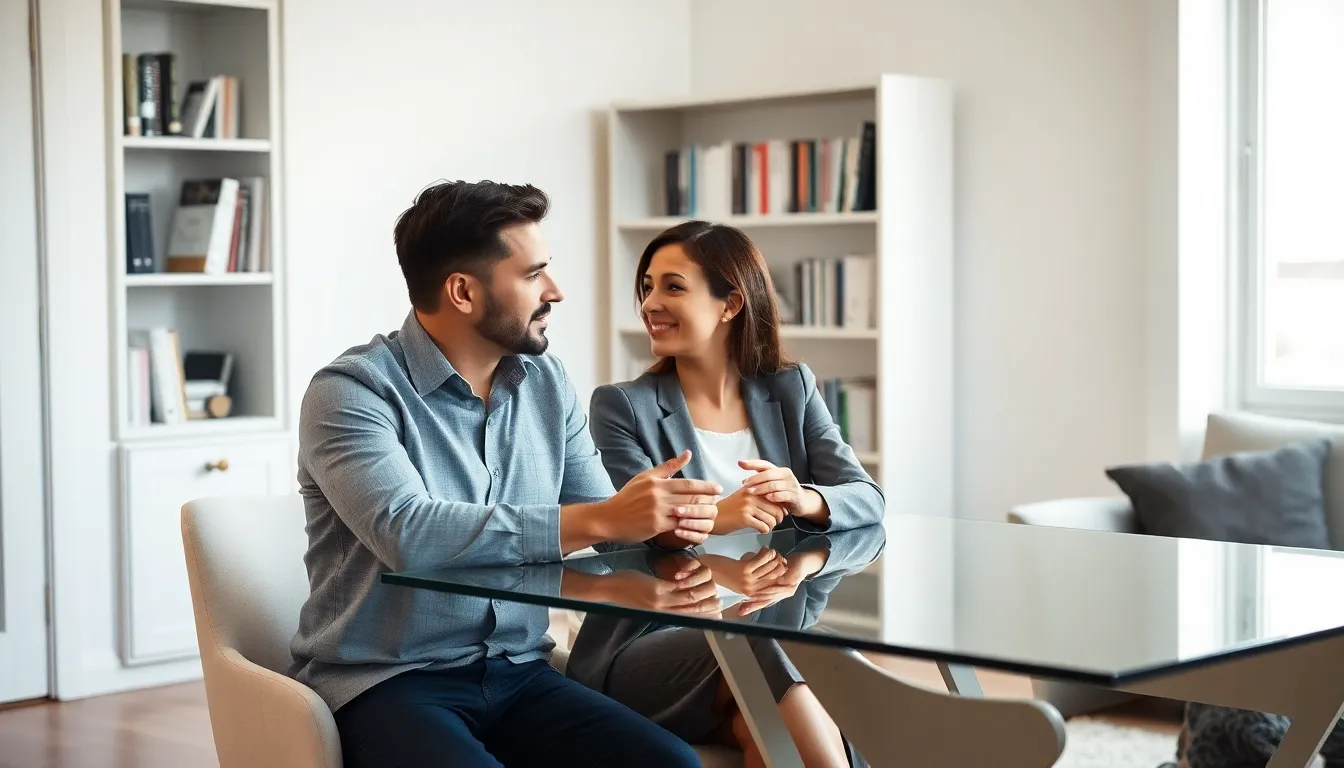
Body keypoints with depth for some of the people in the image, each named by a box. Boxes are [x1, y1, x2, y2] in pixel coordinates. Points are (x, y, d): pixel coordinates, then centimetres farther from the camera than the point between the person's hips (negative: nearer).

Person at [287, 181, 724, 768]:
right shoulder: (351, 391, -11)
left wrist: (659, 518, -18)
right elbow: (406, 533, -27)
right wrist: (599, 520, -27)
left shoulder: (547, 384, 9)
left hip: (516, 674, 5)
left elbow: (601, 526, 7)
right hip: (384, 681, -5)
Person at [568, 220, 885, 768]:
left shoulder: (790, 389, 14)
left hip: (767, 628, 2)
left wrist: (806, 500, -20)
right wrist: (715, 517, -32)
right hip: (651, 639, -1)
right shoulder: (621, 407, 3)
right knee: (752, 656, -34)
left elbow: (866, 498, 4)